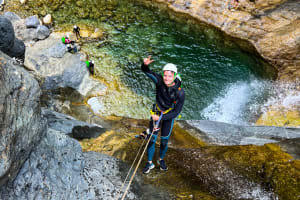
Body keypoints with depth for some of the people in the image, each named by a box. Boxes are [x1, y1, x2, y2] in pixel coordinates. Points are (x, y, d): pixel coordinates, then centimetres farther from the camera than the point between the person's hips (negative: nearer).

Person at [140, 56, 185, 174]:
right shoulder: (159, 81, -22)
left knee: (164, 141, 8)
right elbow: (146, 71, -28)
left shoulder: (180, 93, -27)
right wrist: (145, 65, -52)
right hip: (156, 112, 1)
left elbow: (176, 112, -19)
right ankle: (149, 163, 23)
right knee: (152, 139, 2)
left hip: (169, 116, -1)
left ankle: (161, 160, 38)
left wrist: (160, 118, -21)